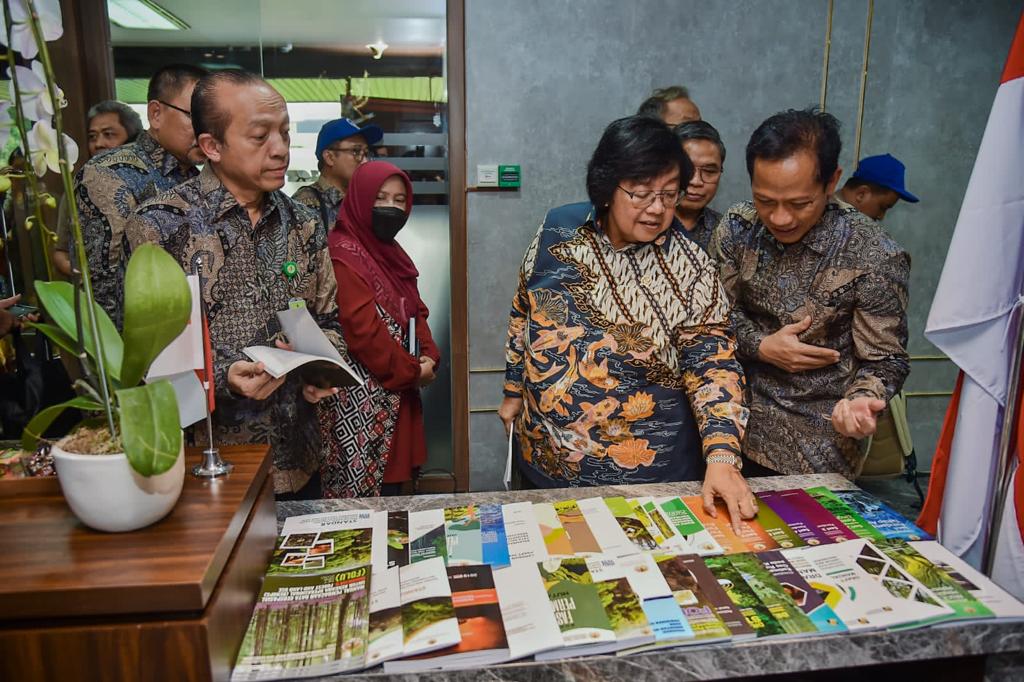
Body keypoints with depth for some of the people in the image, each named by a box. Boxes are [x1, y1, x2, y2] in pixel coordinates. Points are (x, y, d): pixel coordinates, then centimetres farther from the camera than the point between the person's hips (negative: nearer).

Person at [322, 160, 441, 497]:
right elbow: (361, 329, -20)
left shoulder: (391, 251, 15)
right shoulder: (343, 254, -14)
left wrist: (429, 356, -1)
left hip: (398, 391, 9)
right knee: (366, 502, -2)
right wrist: (412, 370, -11)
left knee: (394, 484, 14)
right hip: (361, 399, -9)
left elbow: (415, 311, 17)